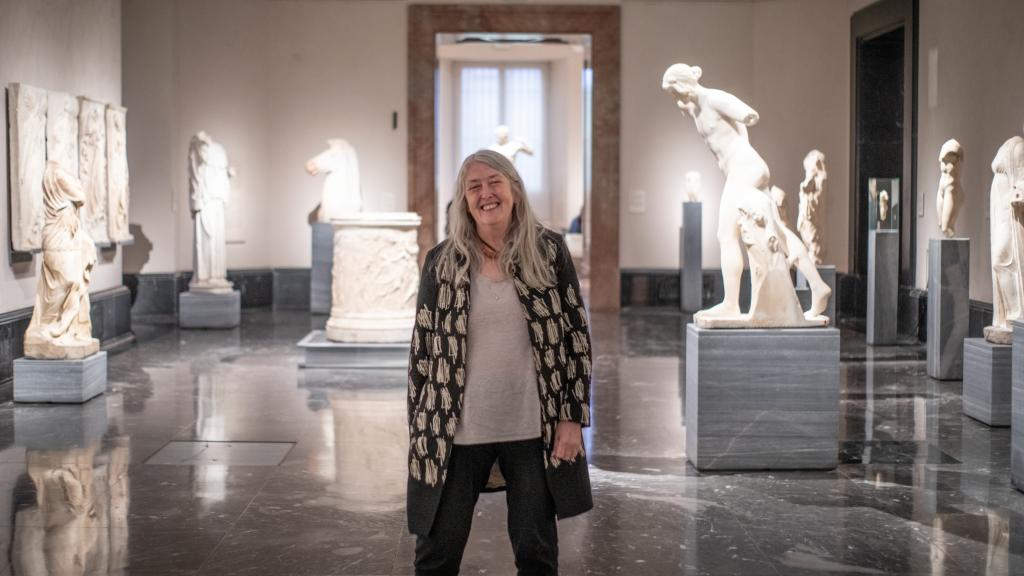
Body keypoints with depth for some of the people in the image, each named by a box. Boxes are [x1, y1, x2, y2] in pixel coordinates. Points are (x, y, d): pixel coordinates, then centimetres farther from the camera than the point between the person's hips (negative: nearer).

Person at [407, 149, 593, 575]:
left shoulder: (549, 251, -1)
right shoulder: (441, 262, 0)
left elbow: (577, 334, 1)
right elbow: (421, 349, 4)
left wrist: (573, 417, -3)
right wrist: (418, 433, 3)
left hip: (533, 429, 0)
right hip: (457, 431, 0)